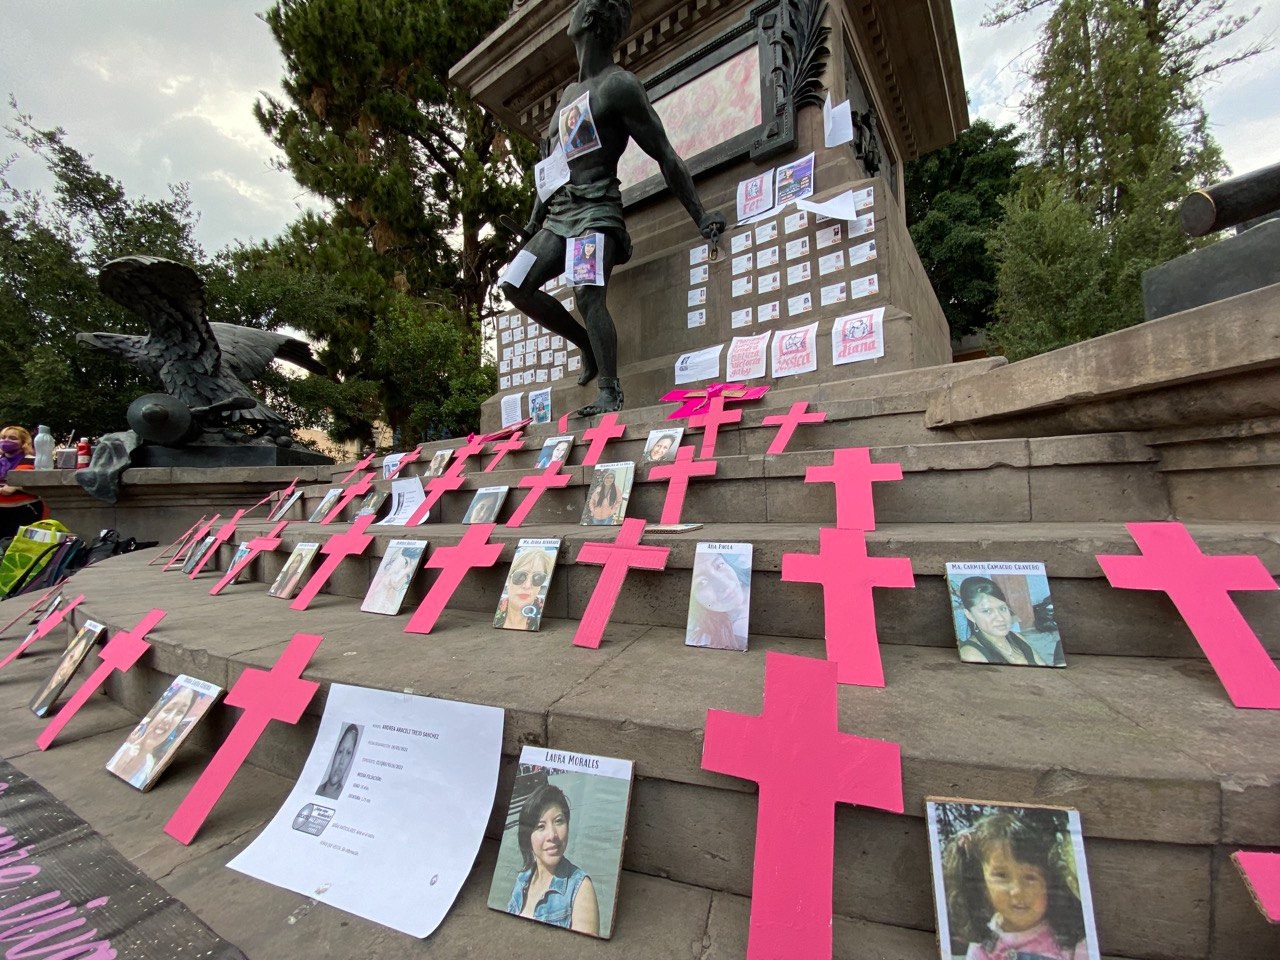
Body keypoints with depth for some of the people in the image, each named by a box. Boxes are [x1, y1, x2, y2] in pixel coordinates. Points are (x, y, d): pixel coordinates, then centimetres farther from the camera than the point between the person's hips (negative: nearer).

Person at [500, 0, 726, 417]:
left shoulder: (620, 86, 0)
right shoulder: (568, 93, 25)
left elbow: (667, 156, -3)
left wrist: (700, 216, -8)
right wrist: (533, 225, 29)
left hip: (596, 212, -8)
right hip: (559, 216, 8)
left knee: (588, 294, -28)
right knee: (515, 287, -6)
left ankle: (610, 392, -28)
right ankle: (588, 345, 4)